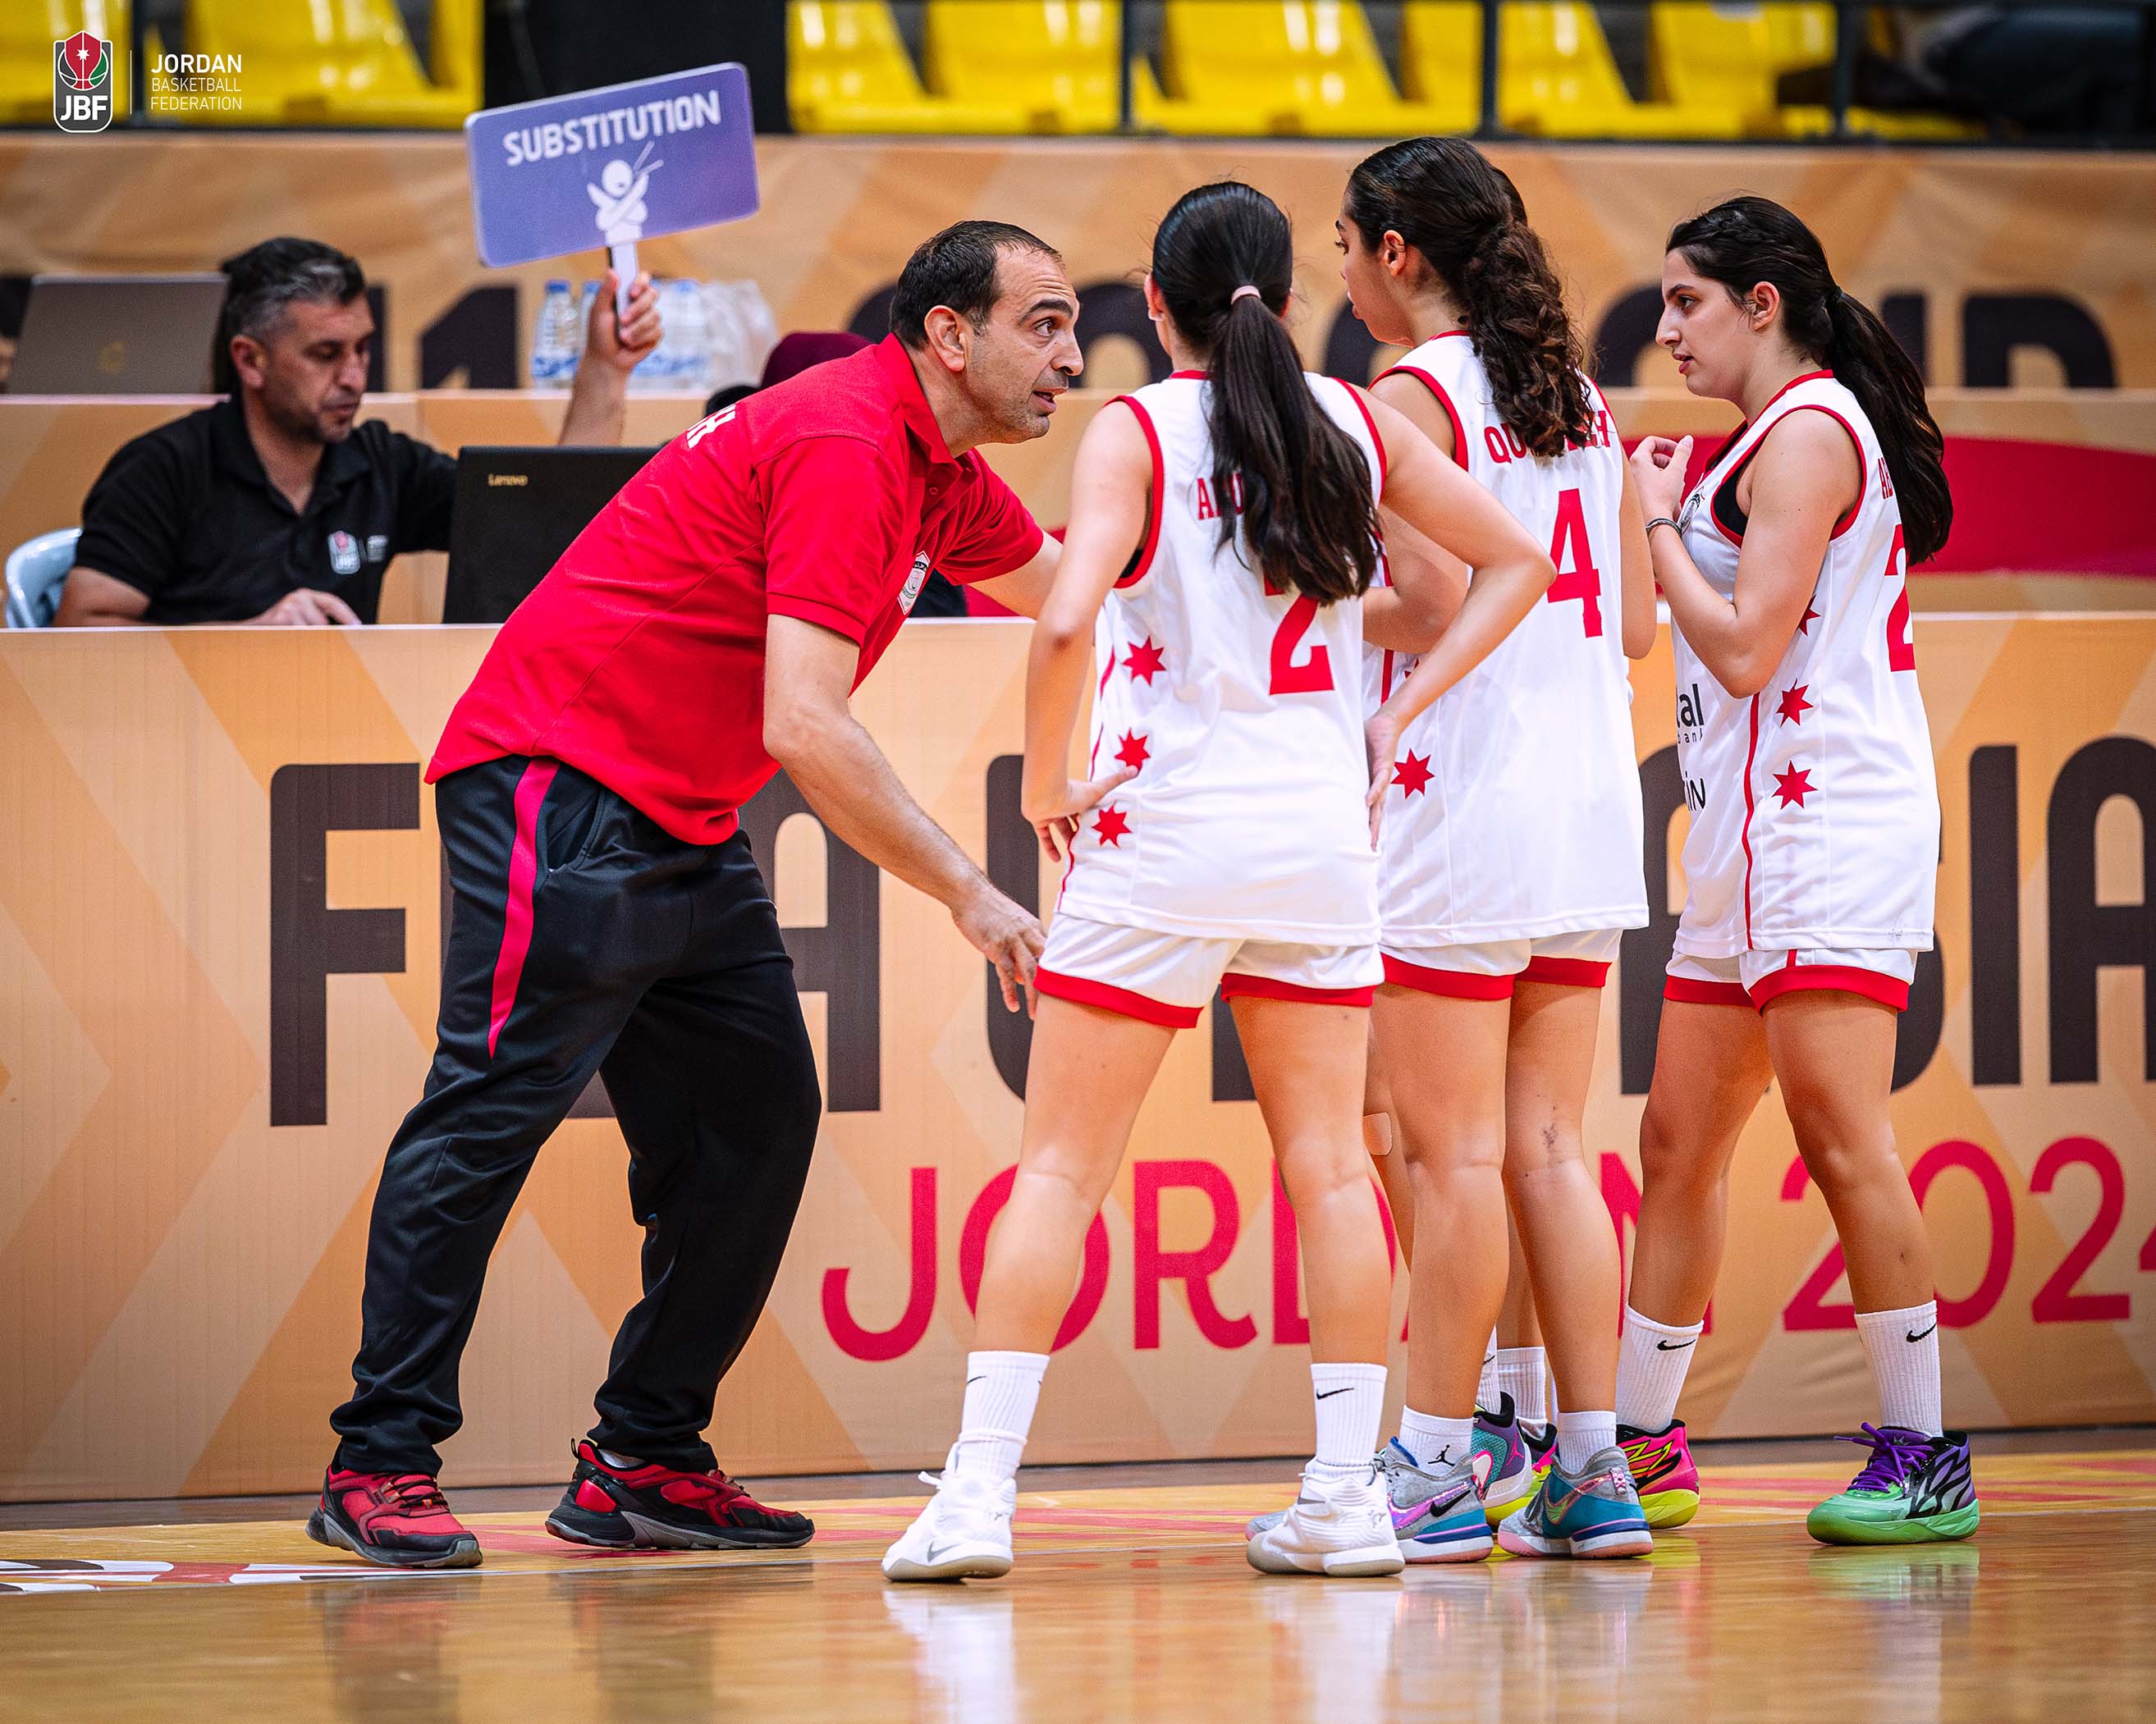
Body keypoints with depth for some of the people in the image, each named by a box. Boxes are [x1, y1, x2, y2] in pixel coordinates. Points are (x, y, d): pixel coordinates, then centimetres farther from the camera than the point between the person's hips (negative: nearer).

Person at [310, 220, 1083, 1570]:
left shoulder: (942, 475, 11)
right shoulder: (844, 447, -20)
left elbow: (1070, 598, 35)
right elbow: (804, 725, -27)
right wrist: (968, 893, -23)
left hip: (686, 829, 10)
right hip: (560, 784, -10)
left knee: (755, 1122, 5)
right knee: (496, 1106, -12)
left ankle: (645, 1461, 9)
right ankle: (379, 1463, -10)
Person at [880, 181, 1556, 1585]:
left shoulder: (1135, 432, -6)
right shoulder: (1356, 424, 7)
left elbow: (1067, 626, -20)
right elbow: (1515, 562, 15)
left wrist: (1044, 785, -6)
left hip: (1163, 835, -3)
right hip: (1320, 827, 3)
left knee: (1061, 1167, 0)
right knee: (1329, 1166, 8)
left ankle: (980, 1492, -5)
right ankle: (1347, 1497, 7)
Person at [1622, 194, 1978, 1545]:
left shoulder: (1807, 432, -10)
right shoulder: (1780, 438, 21)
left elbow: (1747, 647, -16)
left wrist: (1658, 526, -4)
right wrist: (1676, 516, 16)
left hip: (1830, 822, -11)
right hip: (1760, 829, 11)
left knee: (1840, 1134, -14)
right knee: (1680, 1140, 11)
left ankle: (1924, 1457, -14)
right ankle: (1638, 1451, 17)